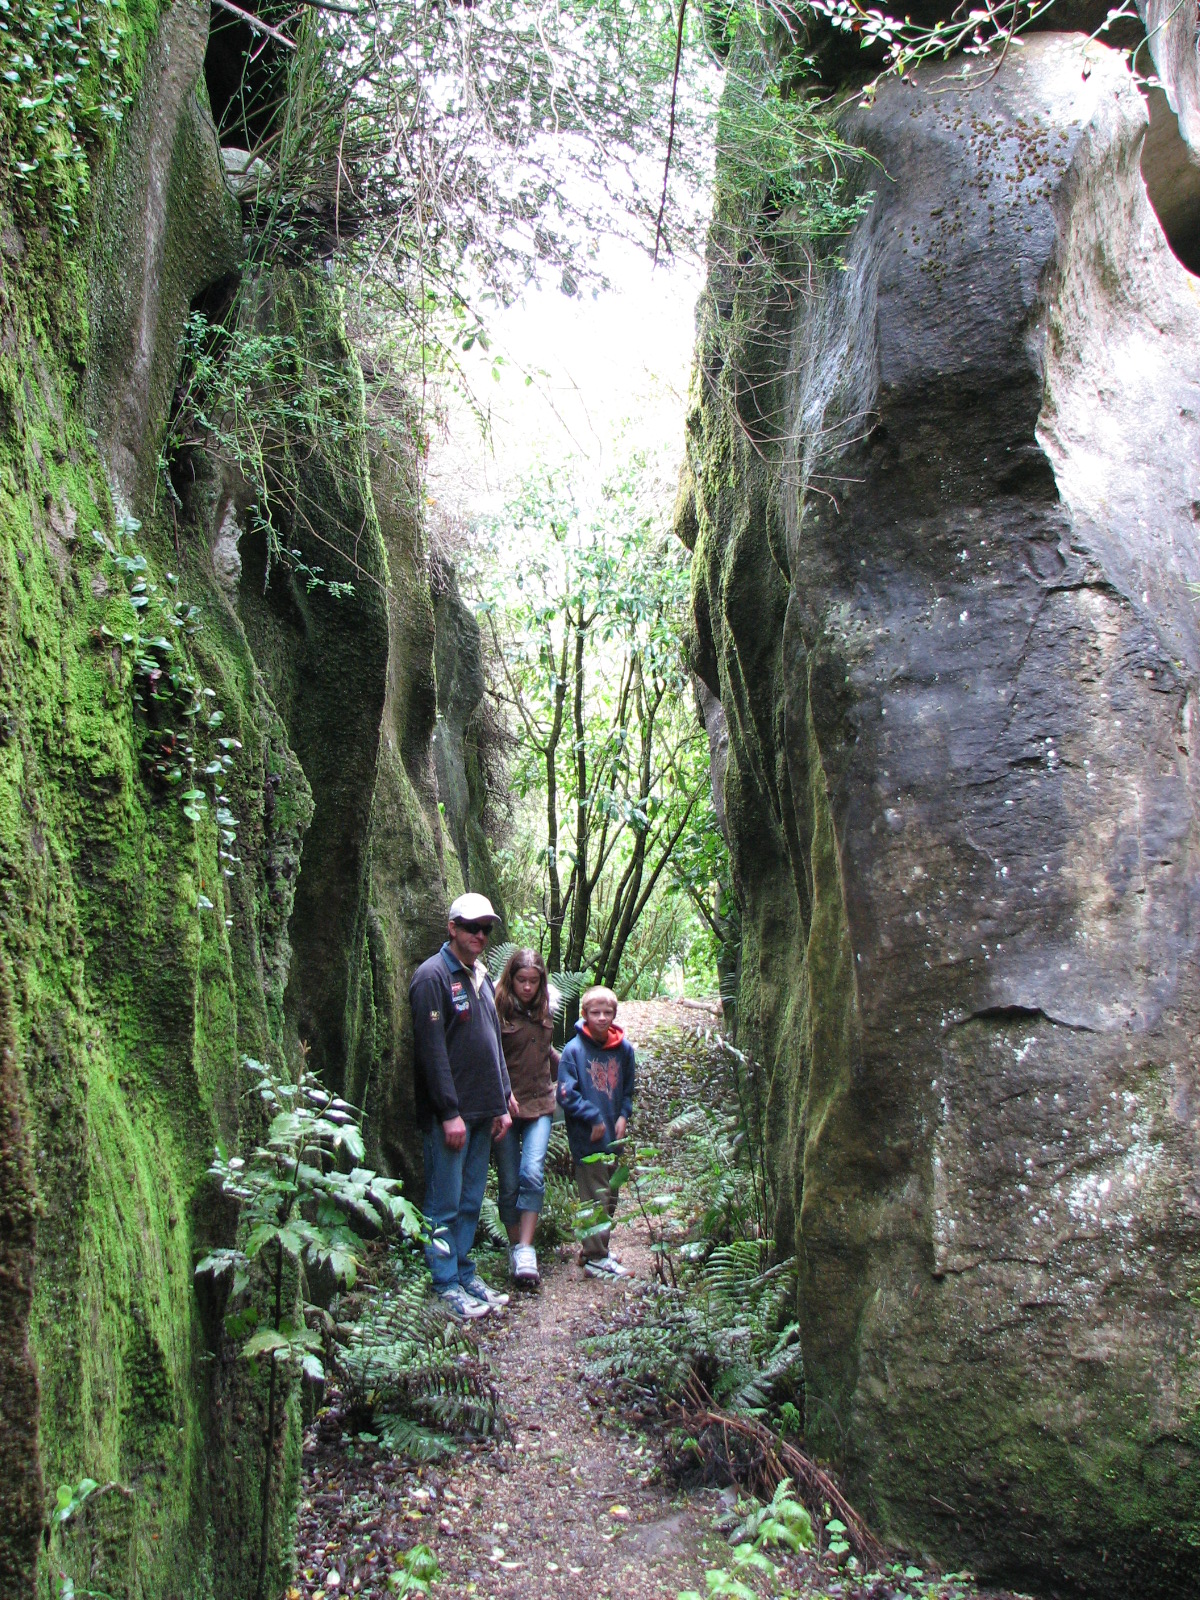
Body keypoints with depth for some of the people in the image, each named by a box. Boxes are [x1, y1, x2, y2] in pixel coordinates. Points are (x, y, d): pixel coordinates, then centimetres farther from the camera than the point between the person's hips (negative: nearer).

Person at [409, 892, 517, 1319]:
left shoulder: (482, 978, 15)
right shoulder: (433, 976, -11)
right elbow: (432, 1049, -16)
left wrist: (502, 1103, 14)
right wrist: (450, 1113, -18)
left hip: (482, 1114, 8)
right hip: (449, 1113, -8)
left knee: (471, 1202, 14)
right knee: (445, 1205, 1)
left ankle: (465, 1273, 24)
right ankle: (447, 1284, 9)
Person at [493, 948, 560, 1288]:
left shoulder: (543, 1011, 9)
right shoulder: (499, 1011, -8)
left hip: (539, 1104, 3)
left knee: (533, 1174, -15)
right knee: (509, 1184, 3)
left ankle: (526, 1251, -14)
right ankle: (516, 1250, 17)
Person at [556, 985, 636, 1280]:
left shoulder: (623, 1049, 3)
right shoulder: (574, 1050, -13)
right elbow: (566, 1095, -15)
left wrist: (623, 1116, 0)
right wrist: (594, 1119, -15)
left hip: (612, 1136, 6)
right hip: (586, 1137, -6)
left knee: (610, 1199, 15)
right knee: (595, 1199, -2)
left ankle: (594, 1247, 30)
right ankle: (596, 1258, 7)